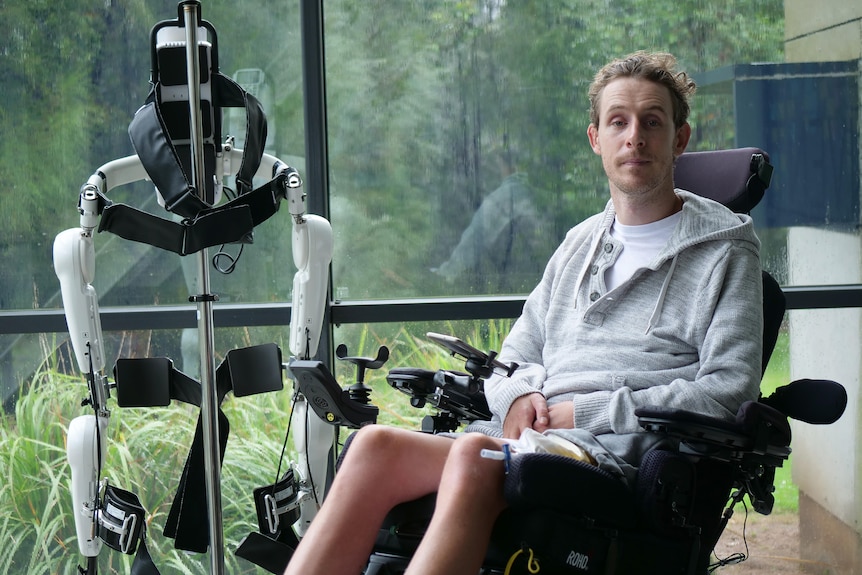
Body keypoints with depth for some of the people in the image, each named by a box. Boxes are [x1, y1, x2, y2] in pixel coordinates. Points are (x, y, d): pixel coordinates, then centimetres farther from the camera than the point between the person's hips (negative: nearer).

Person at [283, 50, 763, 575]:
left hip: (626, 448, -6)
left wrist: (581, 411, -9)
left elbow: (728, 390, -5)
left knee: (475, 453, -36)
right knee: (377, 445, -22)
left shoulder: (726, 249, 8)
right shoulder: (581, 244, 26)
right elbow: (515, 358, 27)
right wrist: (520, 397, 1)